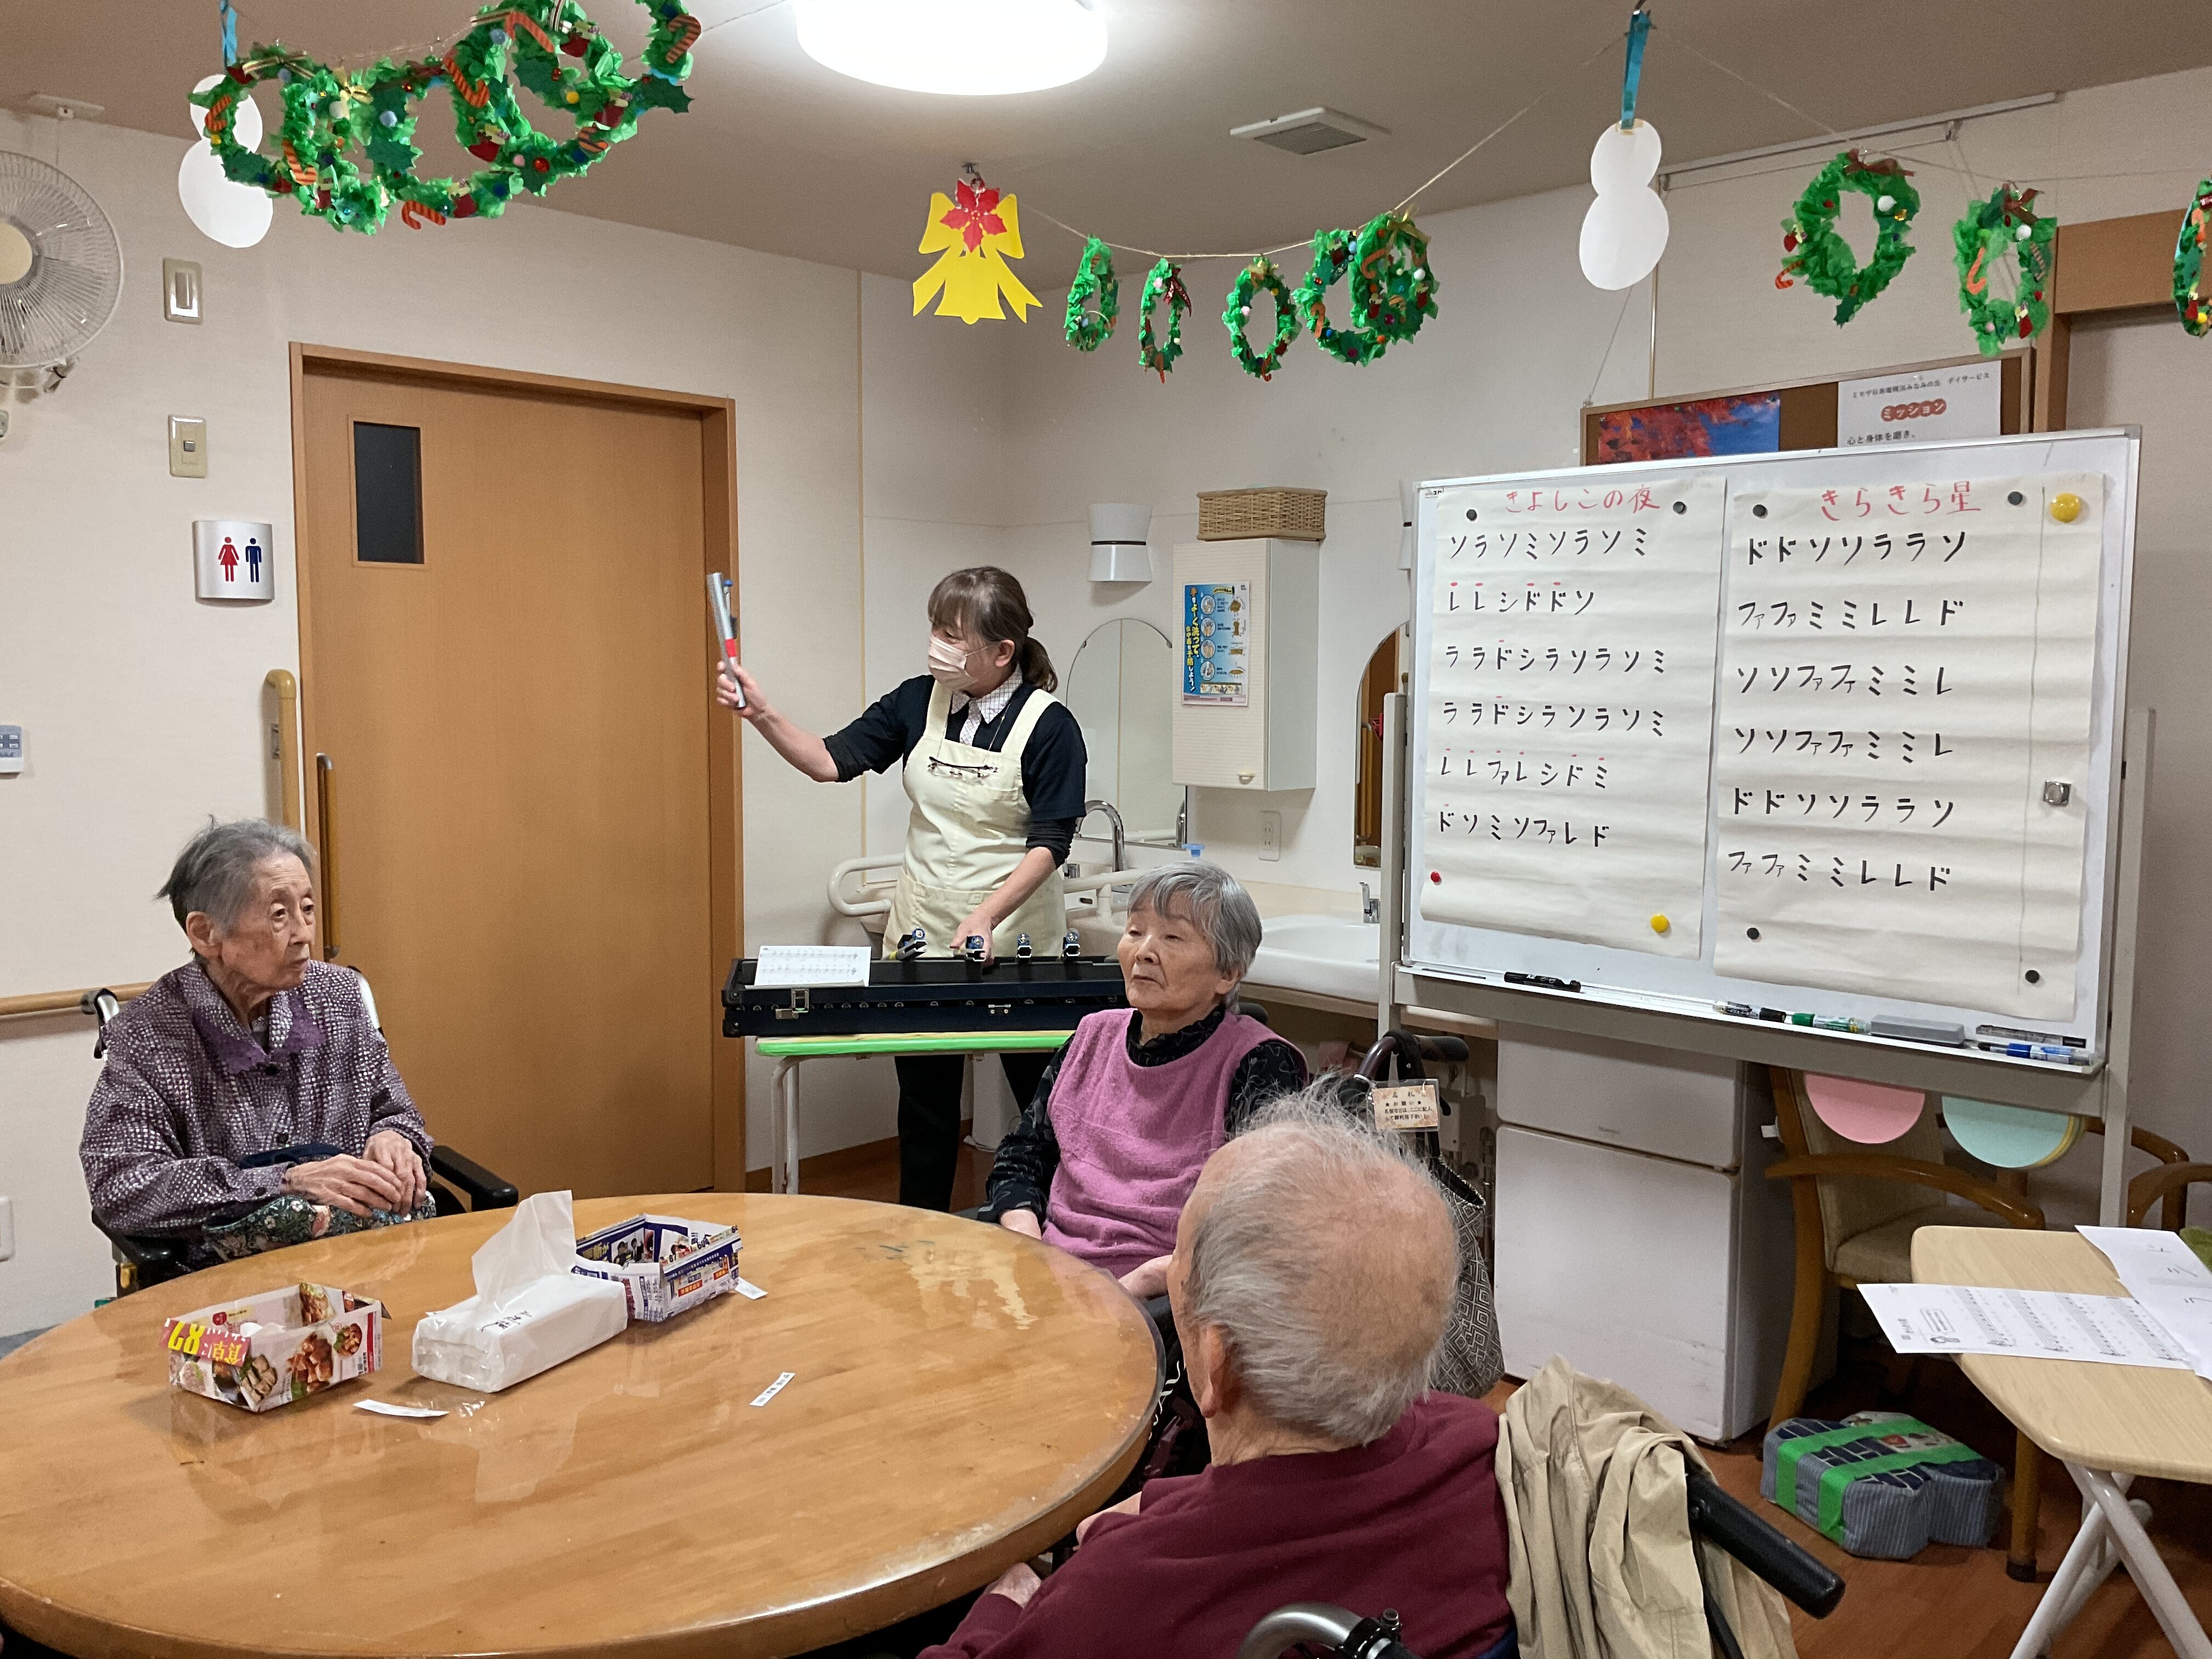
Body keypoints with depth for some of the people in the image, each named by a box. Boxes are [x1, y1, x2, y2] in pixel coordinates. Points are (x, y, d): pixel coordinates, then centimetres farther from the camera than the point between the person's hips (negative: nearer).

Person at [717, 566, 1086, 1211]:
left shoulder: (1048, 726, -12)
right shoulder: (918, 701, 1)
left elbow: (1050, 842, -15)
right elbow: (832, 761, 0)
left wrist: (987, 916, -25)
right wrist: (763, 715, -14)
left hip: (1013, 937, -4)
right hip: (921, 931, 4)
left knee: (1043, 1095, 9)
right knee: (925, 1097, 13)